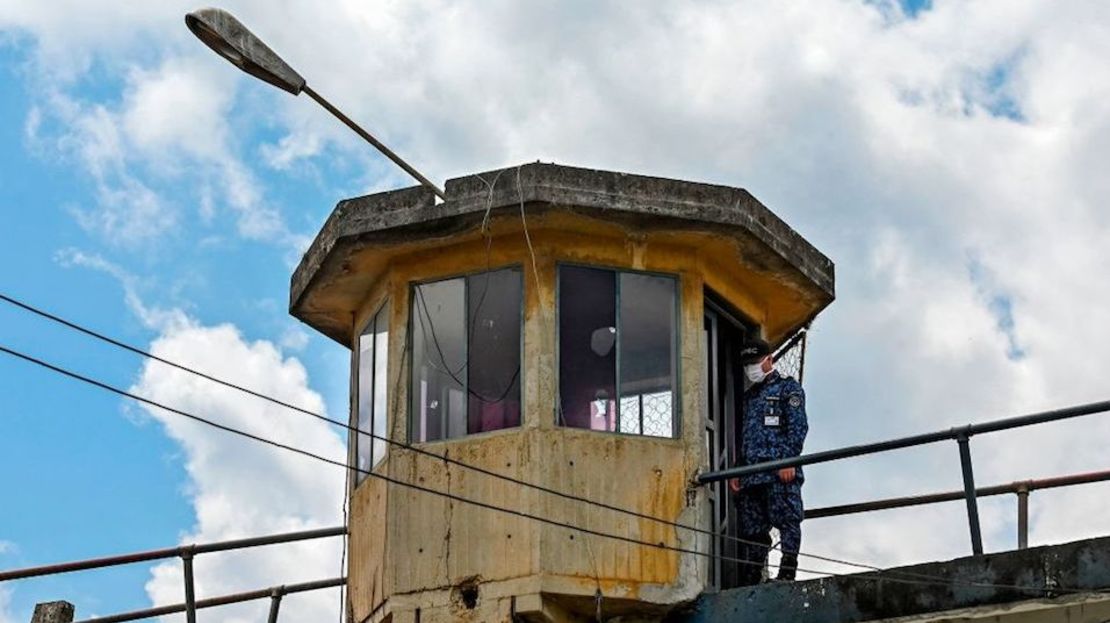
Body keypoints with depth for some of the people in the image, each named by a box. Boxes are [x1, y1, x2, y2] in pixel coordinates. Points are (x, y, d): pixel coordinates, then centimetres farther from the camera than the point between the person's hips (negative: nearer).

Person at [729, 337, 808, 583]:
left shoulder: (788, 387, 6)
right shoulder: (749, 396, 27)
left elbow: (798, 426, -5)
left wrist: (788, 460, -17)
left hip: (780, 471, -7)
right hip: (751, 474, 7)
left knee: (787, 521, -10)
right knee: (751, 529, 4)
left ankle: (787, 574, -13)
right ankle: (750, 582, 4)